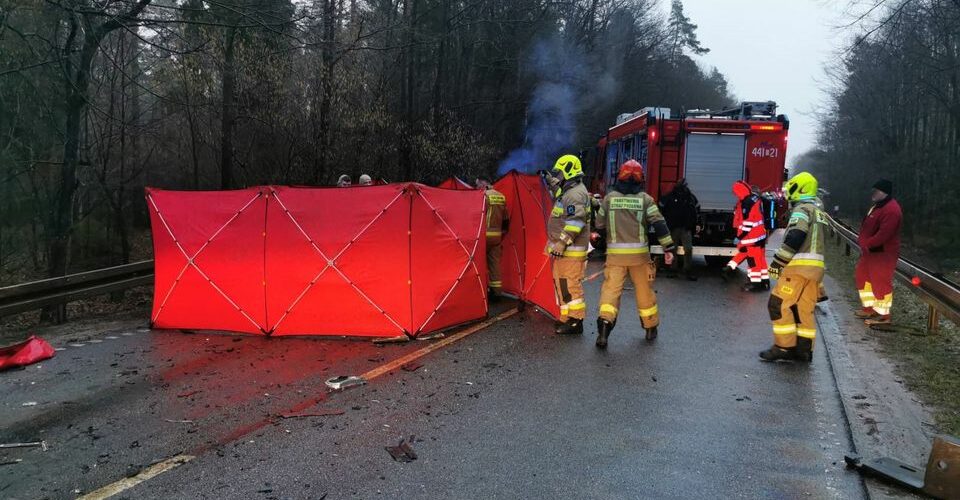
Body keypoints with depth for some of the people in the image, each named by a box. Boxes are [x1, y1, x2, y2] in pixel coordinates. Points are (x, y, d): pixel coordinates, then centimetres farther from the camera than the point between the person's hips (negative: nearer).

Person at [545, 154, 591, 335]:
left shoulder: (575, 194, -15)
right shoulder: (568, 192, 19)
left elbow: (575, 221, -24)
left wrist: (562, 242, -25)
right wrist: (554, 242, 29)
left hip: (571, 251, -11)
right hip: (565, 250, 11)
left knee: (570, 285, -9)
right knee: (562, 284, 15)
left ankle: (575, 322, -5)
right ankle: (567, 319, 22)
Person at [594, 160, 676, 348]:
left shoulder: (609, 198, 2)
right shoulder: (645, 199, -1)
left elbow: (599, 224, 9)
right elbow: (660, 224, -8)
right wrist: (669, 248, -5)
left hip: (615, 253, 0)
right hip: (639, 253, 0)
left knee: (611, 289, 0)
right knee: (644, 290, 13)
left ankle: (604, 323, -20)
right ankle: (651, 328, 26)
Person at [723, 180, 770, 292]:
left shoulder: (748, 203, -21)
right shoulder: (754, 198, 10)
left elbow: (748, 222, -22)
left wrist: (740, 236, -14)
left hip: (752, 236, -10)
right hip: (759, 233, 10)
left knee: (754, 259, -2)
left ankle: (756, 283, 4)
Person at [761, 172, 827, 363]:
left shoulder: (802, 209, -8)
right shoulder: (819, 213, 23)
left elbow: (794, 238, -21)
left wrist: (778, 261, -17)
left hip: (800, 266, -9)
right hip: (816, 267, 9)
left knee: (779, 305, -6)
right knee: (804, 309, 10)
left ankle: (784, 347, -6)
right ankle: (804, 350, 12)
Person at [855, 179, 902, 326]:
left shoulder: (891, 210, -22)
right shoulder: (879, 205, 14)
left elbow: (884, 234, -28)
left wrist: (866, 243, -20)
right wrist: (862, 240, 7)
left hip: (883, 253, -11)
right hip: (871, 251, 11)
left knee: (881, 282, -5)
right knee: (863, 277, 19)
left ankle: (883, 316, 4)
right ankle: (870, 308, 30)